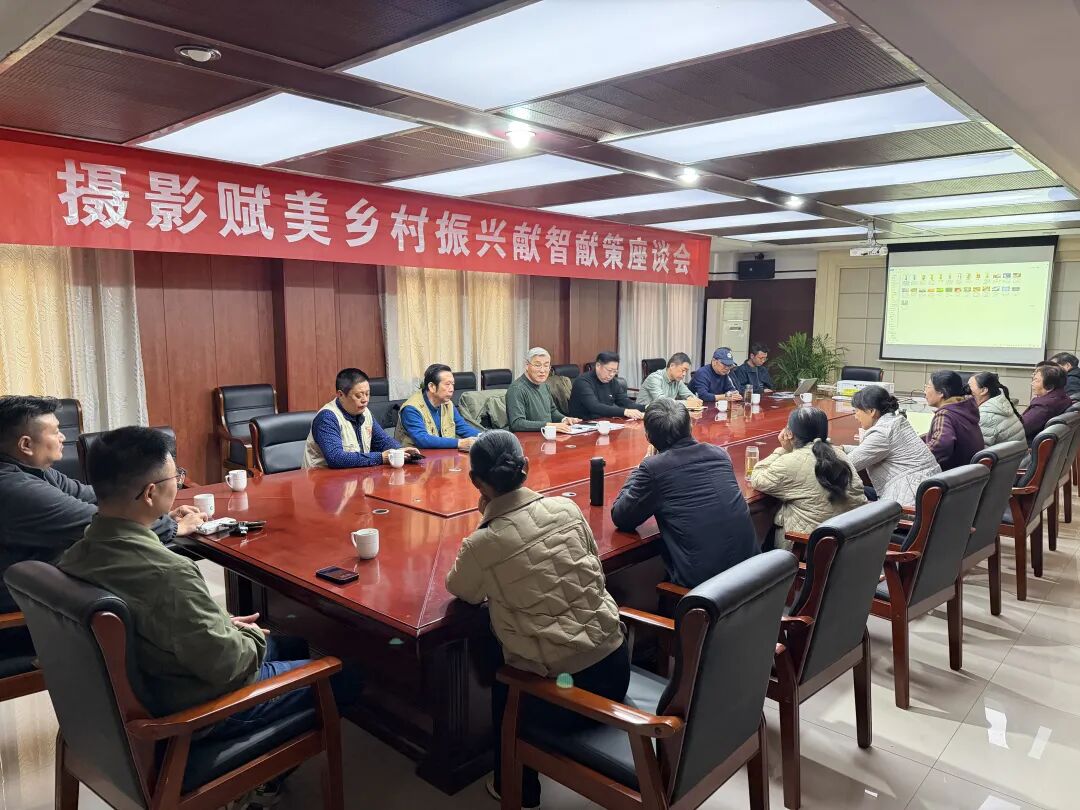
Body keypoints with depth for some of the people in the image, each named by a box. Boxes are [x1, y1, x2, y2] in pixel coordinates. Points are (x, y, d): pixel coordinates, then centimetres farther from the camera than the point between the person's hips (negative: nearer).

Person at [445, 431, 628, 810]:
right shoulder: (567, 507, -5)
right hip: (614, 664, 4)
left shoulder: (481, 544, -16)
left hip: (559, 686, -4)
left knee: (502, 684, 29)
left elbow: (460, 590, 7)